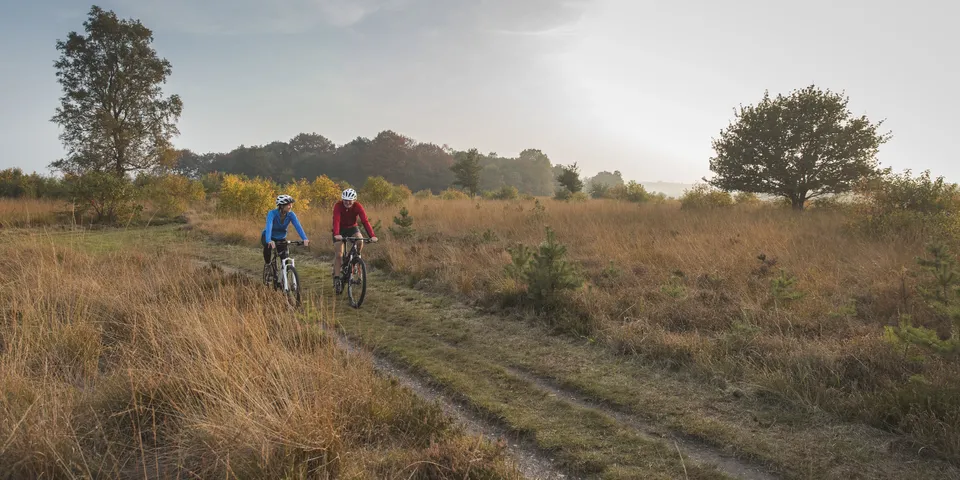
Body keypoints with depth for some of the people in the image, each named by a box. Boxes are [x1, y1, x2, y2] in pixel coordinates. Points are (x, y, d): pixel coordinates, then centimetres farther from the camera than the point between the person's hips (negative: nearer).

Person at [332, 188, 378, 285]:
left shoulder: (358, 206, -23)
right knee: (339, 254, -12)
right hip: (340, 230, -1)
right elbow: (336, 220, -39)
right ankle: (336, 277, -2)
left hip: (352, 228, 1)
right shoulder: (338, 206, -26)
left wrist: (372, 235, -46)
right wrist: (336, 234, -58)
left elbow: (365, 221, -33)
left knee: (360, 240, -30)